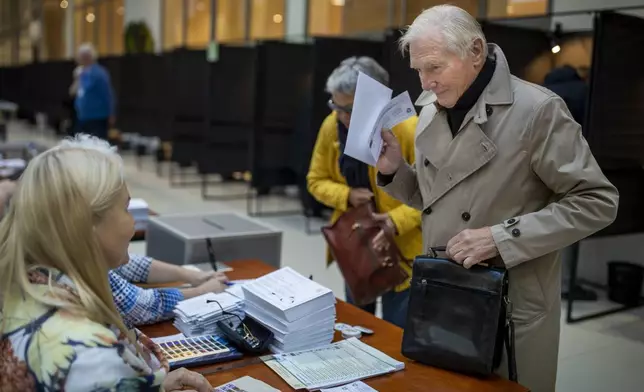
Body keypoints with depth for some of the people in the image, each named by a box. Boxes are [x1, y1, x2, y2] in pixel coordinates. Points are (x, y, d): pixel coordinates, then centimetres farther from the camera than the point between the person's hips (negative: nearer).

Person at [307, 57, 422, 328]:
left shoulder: (410, 130, -22)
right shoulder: (331, 126, -8)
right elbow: (316, 180, 2)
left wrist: (397, 220, -30)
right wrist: (346, 196, -18)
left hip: (402, 247, -4)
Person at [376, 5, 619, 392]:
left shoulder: (537, 110, -15)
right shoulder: (432, 111, 4)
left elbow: (597, 201, -14)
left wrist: (502, 237, -22)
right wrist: (395, 169, -5)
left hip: (512, 304, -5)